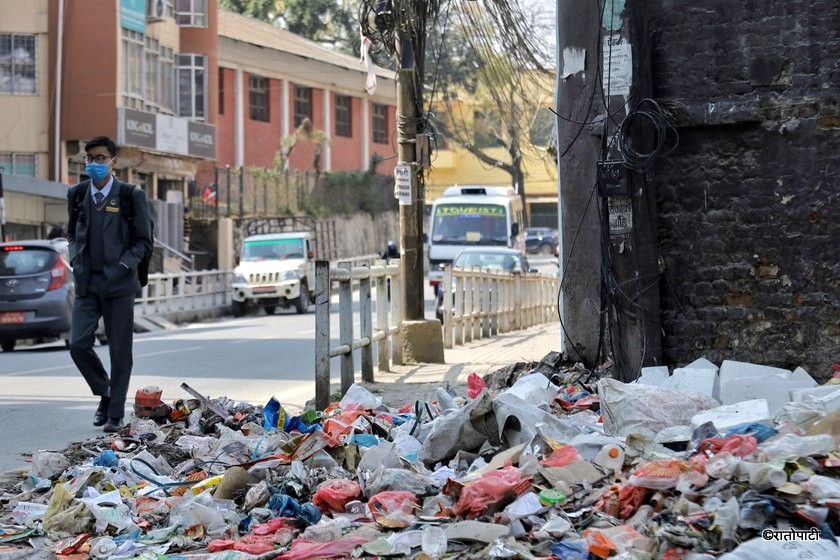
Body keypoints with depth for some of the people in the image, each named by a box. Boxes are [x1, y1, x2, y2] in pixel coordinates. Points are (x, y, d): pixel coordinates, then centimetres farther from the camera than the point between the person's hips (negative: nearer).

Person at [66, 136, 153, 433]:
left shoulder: (132, 195, -4)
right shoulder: (77, 194, 7)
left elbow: (144, 241, 0)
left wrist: (121, 267, -12)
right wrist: (76, 260, 3)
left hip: (119, 285, -3)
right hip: (86, 283, 3)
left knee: (120, 351, 1)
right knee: (78, 344, -7)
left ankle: (115, 414, 13)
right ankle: (104, 394, 19)